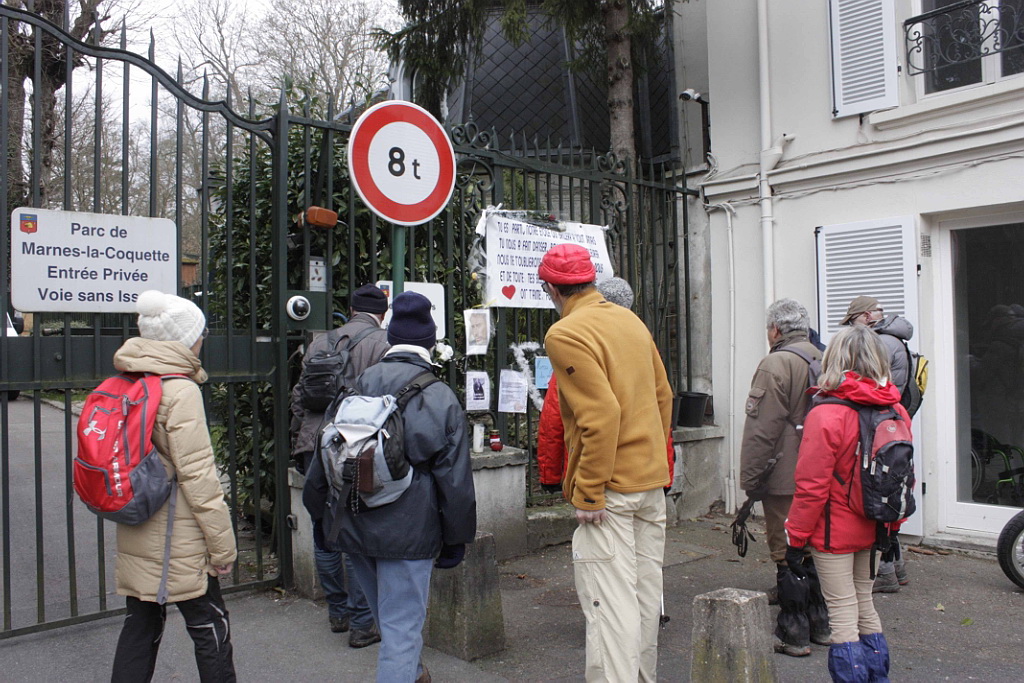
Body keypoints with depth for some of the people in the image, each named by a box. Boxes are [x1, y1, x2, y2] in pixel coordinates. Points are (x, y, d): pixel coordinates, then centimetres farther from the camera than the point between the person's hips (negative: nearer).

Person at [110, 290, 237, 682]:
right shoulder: (181, 391, -17)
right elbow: (197, 475, -19)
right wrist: (223, 545, -13)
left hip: (135, 536, 8)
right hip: (177, 543, -8)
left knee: (140, 627, 16)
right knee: (211, 627, 6)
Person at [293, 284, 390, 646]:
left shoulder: (319, 342, 12)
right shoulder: (384, 344, -4)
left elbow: (299, 398, 14)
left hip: (316, 449, 5)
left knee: (324, 535, 16)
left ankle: (338, 612, 29)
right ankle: (361, 623, 11)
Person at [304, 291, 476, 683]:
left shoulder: (355, 389, 0)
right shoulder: (442, 398, -10)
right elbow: (455, 479, -7)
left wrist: (316, 505, 23)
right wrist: (456, 540, 2)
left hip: (355, 528, 5)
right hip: (410, 531, -5)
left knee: (386, 616, 25)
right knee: (403, 624, 4)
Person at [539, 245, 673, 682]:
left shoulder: (565, 335, -15)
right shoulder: (630, 321, 10)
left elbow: (601, 416, -23)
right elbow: (663, 396, 13)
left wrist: (587, 495, -18)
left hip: (609, 487, -8)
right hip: (652, 481, 8)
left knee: (609, 601, -2)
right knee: (644, 592, 19)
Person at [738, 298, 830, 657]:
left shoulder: (776, 364, -16)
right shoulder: (822, 360, 10)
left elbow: (761, 430, -18)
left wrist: (750, 479, -11)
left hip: (785, 479, -8)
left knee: (787, 555, 1)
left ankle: (793, 634, 9)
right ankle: (820, 624, 28)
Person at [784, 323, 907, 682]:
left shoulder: (825, 416, -20)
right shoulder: (897, 411, 0)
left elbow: (811, 488, -18)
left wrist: (796, 539, -9)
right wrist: (893, 526, 21)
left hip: (834, 531, -6)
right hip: (872, 531, 7)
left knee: (843, 614, 3)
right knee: (864, 605, 21)